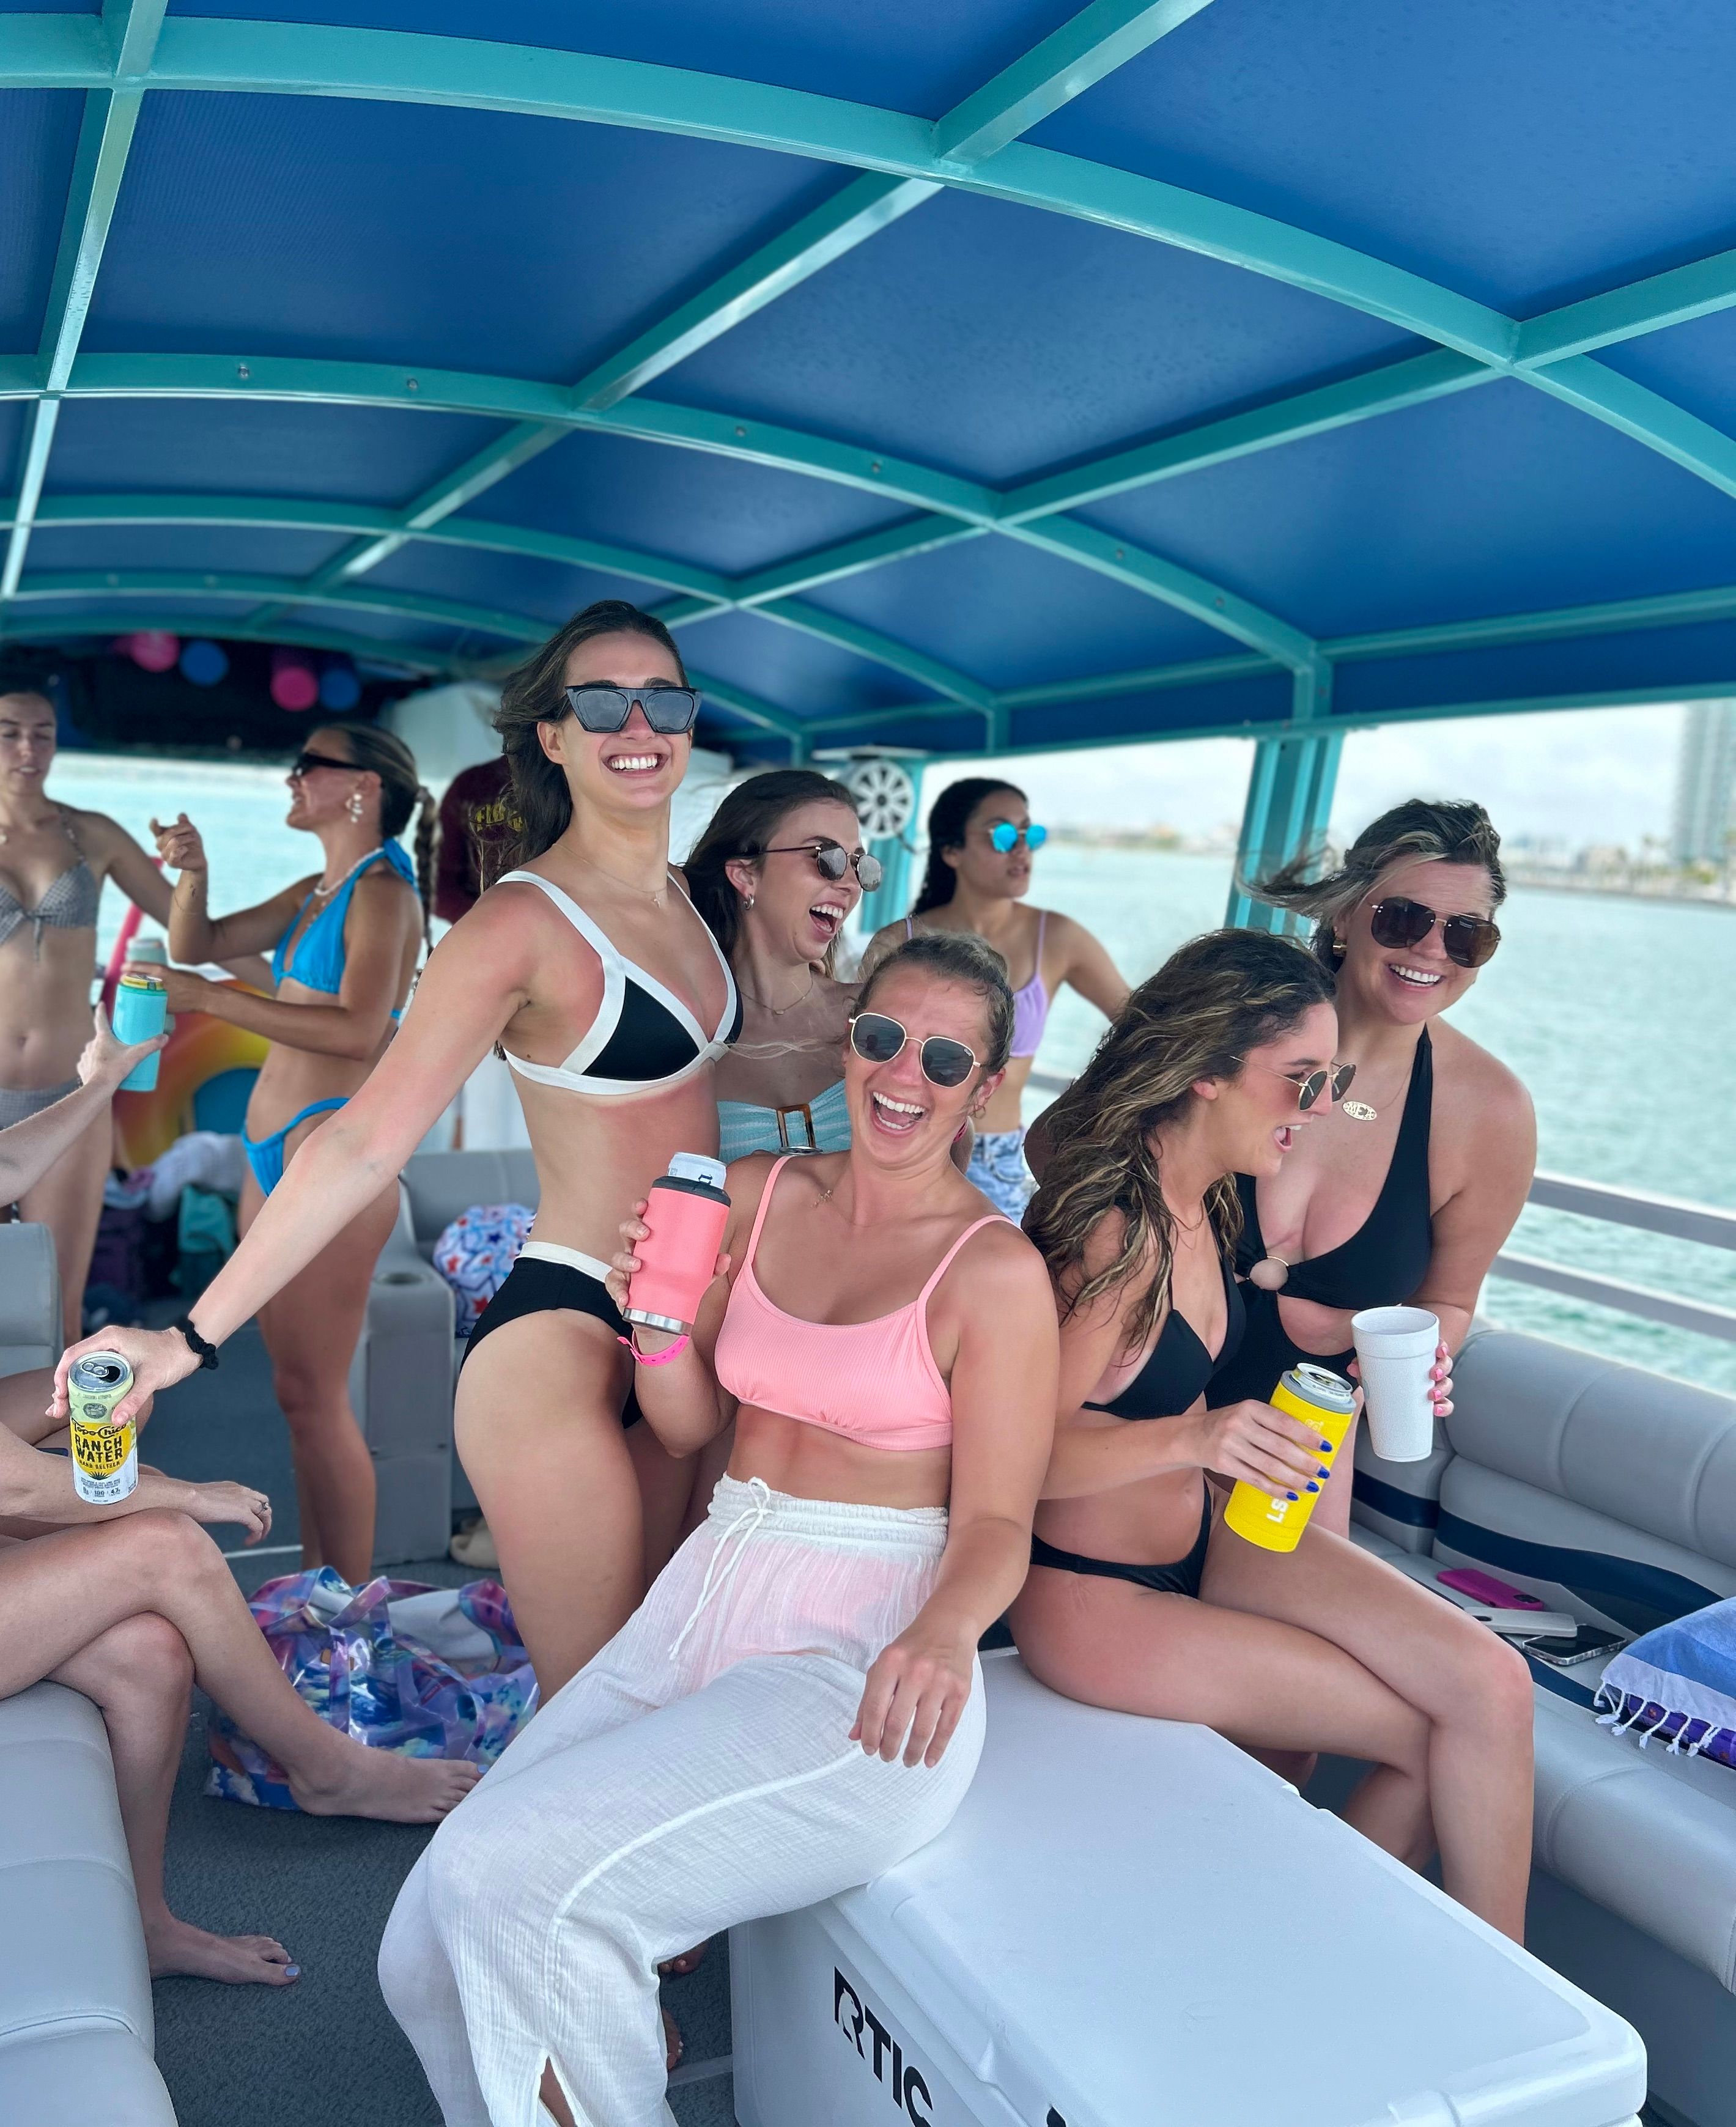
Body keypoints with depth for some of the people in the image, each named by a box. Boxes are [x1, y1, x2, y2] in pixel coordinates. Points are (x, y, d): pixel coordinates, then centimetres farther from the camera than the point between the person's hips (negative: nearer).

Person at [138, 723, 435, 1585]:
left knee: (314, 1398, -6)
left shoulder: (382, 891, -9)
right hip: (274, 1150, 9)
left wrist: (209, 997, -22)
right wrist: (192, 874, 2)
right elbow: (197, 945, 21)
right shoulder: (313, 894, 18)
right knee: (299, 1391, 12)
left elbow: (359, 1032, -22)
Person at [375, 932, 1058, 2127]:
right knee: (429, 1960, -5)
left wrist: (945, 1631, -28)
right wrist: (660, 1325, -5)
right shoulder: (757, 1196, 9)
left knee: (506, 1874, -22)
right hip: (707, 1600, 6)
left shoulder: (996, 1269, -7)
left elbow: (997, 1520, -7)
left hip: (859, 1657, -5)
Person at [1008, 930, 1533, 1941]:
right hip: (1099, 1597, -8)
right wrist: (1192, 1440, -38)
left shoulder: (1203, 1202, 0)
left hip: (1205, 1537, 8)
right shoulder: (1116, 1234, -27)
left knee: (1491, 1685, -7)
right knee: (1438, 1738, -6)